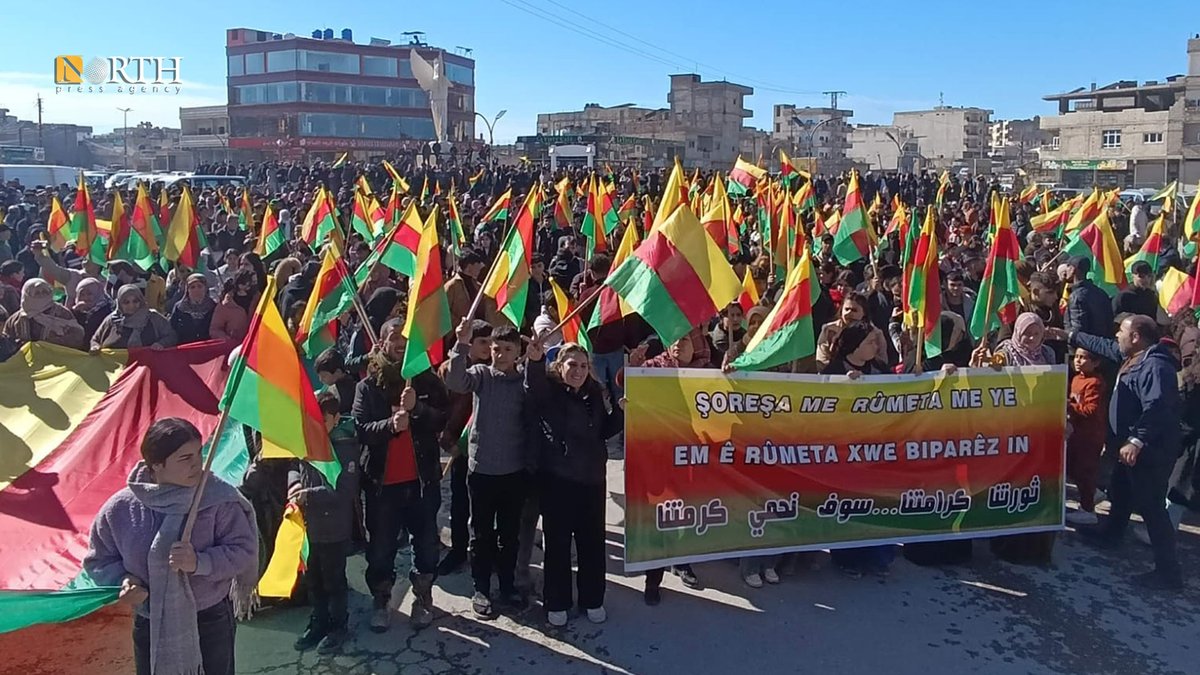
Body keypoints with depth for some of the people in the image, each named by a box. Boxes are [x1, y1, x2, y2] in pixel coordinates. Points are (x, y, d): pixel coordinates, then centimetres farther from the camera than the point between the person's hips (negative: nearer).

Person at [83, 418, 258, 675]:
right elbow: (98, 560, 5)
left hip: (211, 622, -2)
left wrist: (200, 562, -30)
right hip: (150, 627, 2)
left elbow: (244, 550, -14)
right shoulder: (120, 509, -10)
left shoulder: (219, 498, -18)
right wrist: (123, 581, -15)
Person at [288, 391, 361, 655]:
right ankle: (319, 621, 38)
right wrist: (294, 483, -5)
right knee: (313, 579, 20)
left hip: (334, 528, -6)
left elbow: (345, 491, -22)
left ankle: (338, 625, 28)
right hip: (308, 525, 6)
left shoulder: (345, 447, -18)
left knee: (334, 580, 10)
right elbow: (294, 467, 16)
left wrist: (308, 495, -24)